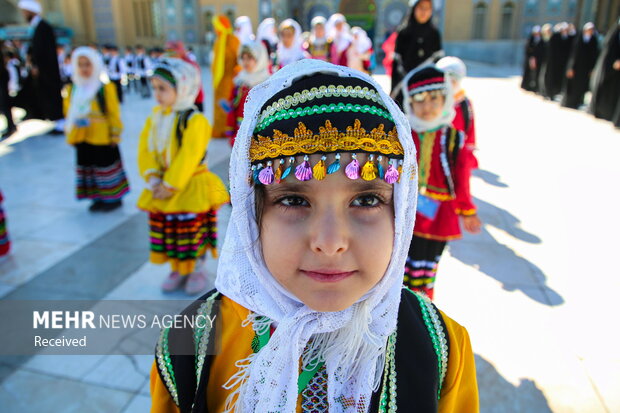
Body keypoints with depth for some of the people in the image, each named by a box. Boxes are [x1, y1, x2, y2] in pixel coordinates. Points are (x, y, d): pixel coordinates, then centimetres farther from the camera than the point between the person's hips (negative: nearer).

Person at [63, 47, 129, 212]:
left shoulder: (106, 88, -10)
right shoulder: (71, 89, 5)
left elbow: (114, 113, -8)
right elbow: (68, 112, 12)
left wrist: (116, 133, -7)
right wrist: (69, 132, 2)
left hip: (102, 137, -5)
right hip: (81, 138, 5)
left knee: (106, 165, 4)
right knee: (88, 166, 11)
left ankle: (114, 197, 18)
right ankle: (97, 198, 24)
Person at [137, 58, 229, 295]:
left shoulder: (195, 120, -19)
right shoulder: (155, 118, 3)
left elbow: (189, 157, -23)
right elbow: (145, 150, -1)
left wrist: (171, 185, -22)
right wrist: (153, 178, -14)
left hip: (191, 187, -6)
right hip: (163, 188, 7)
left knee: (195, 233, 8)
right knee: (167, 234, 16)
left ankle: (196, 270, 29)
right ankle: (178, 270, 35)